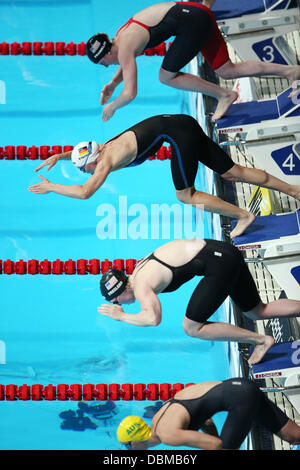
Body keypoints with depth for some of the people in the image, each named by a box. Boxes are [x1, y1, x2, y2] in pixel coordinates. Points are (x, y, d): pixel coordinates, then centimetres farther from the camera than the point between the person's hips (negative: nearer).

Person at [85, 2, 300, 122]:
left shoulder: (124, 49, -10)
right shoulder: (120, 36, 18)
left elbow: (130, 94, -14)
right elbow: (126, 66, 39)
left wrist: (111, 107, 3)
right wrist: (113, 84, 25)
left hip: (191, 23, -9)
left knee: (167, 76, 1)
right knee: (227, 71, 10)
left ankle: (224, 95, 4)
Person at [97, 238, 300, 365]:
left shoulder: (140, 286, -12)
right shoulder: (140, 267, 15)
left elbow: (153, 319, -27)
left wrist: (122, 316, -10)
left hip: (219, 263, -10)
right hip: (225, 251, 10)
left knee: (192, 328, 0)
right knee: (258, 312, 21)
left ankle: (262, 340, 3)